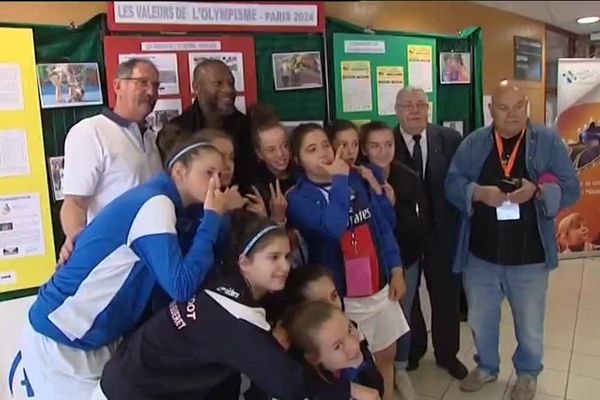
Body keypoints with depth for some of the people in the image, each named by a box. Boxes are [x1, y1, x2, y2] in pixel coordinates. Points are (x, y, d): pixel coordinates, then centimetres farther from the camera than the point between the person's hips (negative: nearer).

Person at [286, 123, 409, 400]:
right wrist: (339, 180, -20)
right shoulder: (298, 198, -12)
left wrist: (396, 271, 4)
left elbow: (382, 226, 7)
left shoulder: (357, 181, 2)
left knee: (386, 356, 21)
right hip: (340, 297, -4)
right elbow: (333, 227, -30)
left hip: (379, 288, 5)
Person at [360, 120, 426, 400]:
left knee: (402, 316, 17)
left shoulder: (409, 178, -11)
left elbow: (421, 225, -11)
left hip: (406, 259, 2)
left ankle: (400, 369, 40)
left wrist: (394, 205, -23)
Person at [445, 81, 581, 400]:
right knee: (480, 320, 18)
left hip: (529, 256, -1)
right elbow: (452, 183, -5)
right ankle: (487, 367, 44)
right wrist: (479, 192, -24)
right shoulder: (473, 143, -1)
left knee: (530, 324, 17)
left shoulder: (548, 141, -4)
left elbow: (570, 189, -6)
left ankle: (527, 373, 43)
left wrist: (538, 191, -25)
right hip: (481, 253, 2)